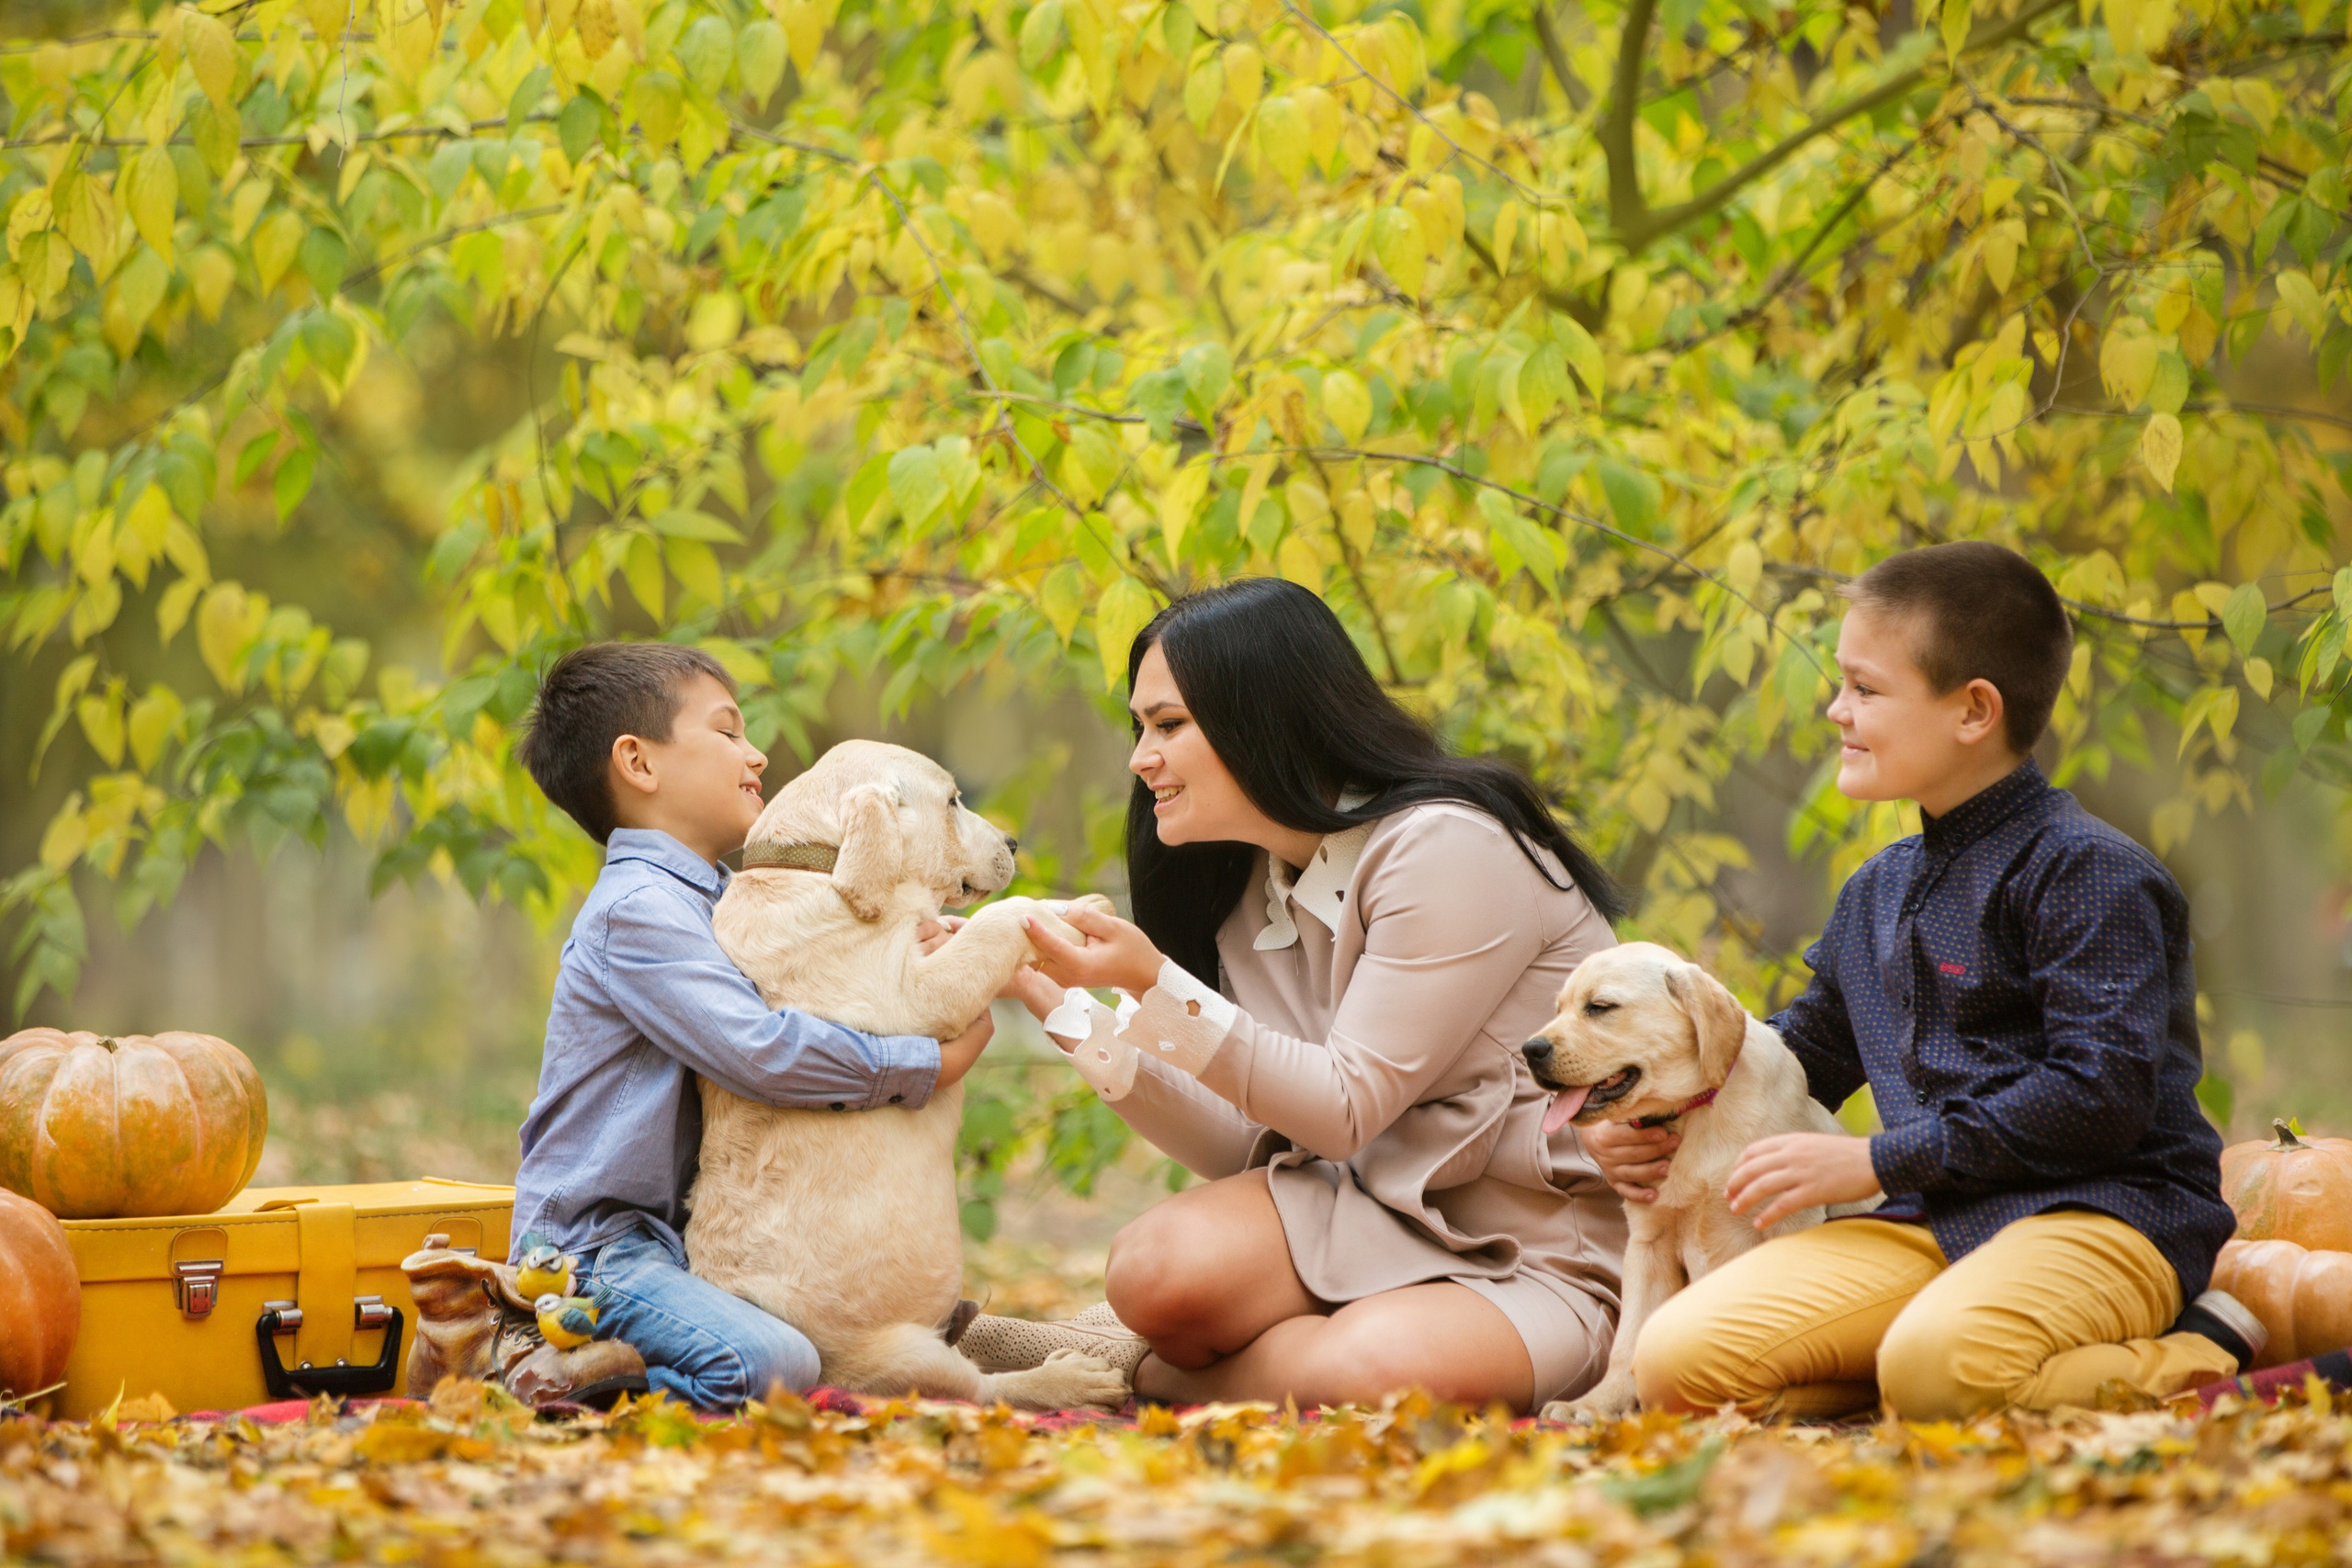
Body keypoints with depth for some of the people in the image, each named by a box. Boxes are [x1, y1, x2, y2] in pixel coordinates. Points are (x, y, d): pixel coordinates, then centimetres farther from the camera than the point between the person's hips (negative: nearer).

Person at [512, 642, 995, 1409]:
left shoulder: (713, 901, 19)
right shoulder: (637, 908, -14)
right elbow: (760, 1052, -22)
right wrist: (930, 1065, -15)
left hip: (676, 1233, 10)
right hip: (595, 1246, -10)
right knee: (772, 1366, -31)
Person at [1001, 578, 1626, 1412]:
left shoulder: (1450, 848, -14)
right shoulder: (1250, 891, 11)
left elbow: (1346, 1111, -15)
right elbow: (1246, 1148, 5)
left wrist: (1156, 984, -21)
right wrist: (1063, 1006, 1)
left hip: (1544, 1263, -6)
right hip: (1378, 1214, 6)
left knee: (1359, 1372, -37)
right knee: (1154, 1270, -25)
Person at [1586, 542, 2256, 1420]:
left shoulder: (2088, 873, -8)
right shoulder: (1876, 894, 19)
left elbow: (2104, 1093, -17)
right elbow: (1805, 1048, 34)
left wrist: (1876, 1161, -16)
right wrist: (1660, 1123, 14)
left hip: (2106, 1214, -7)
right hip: (1931, 1224, 7)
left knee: (1935, 1366, -39)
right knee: (1677, 1363, -14)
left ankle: (2194, 1358, -11)